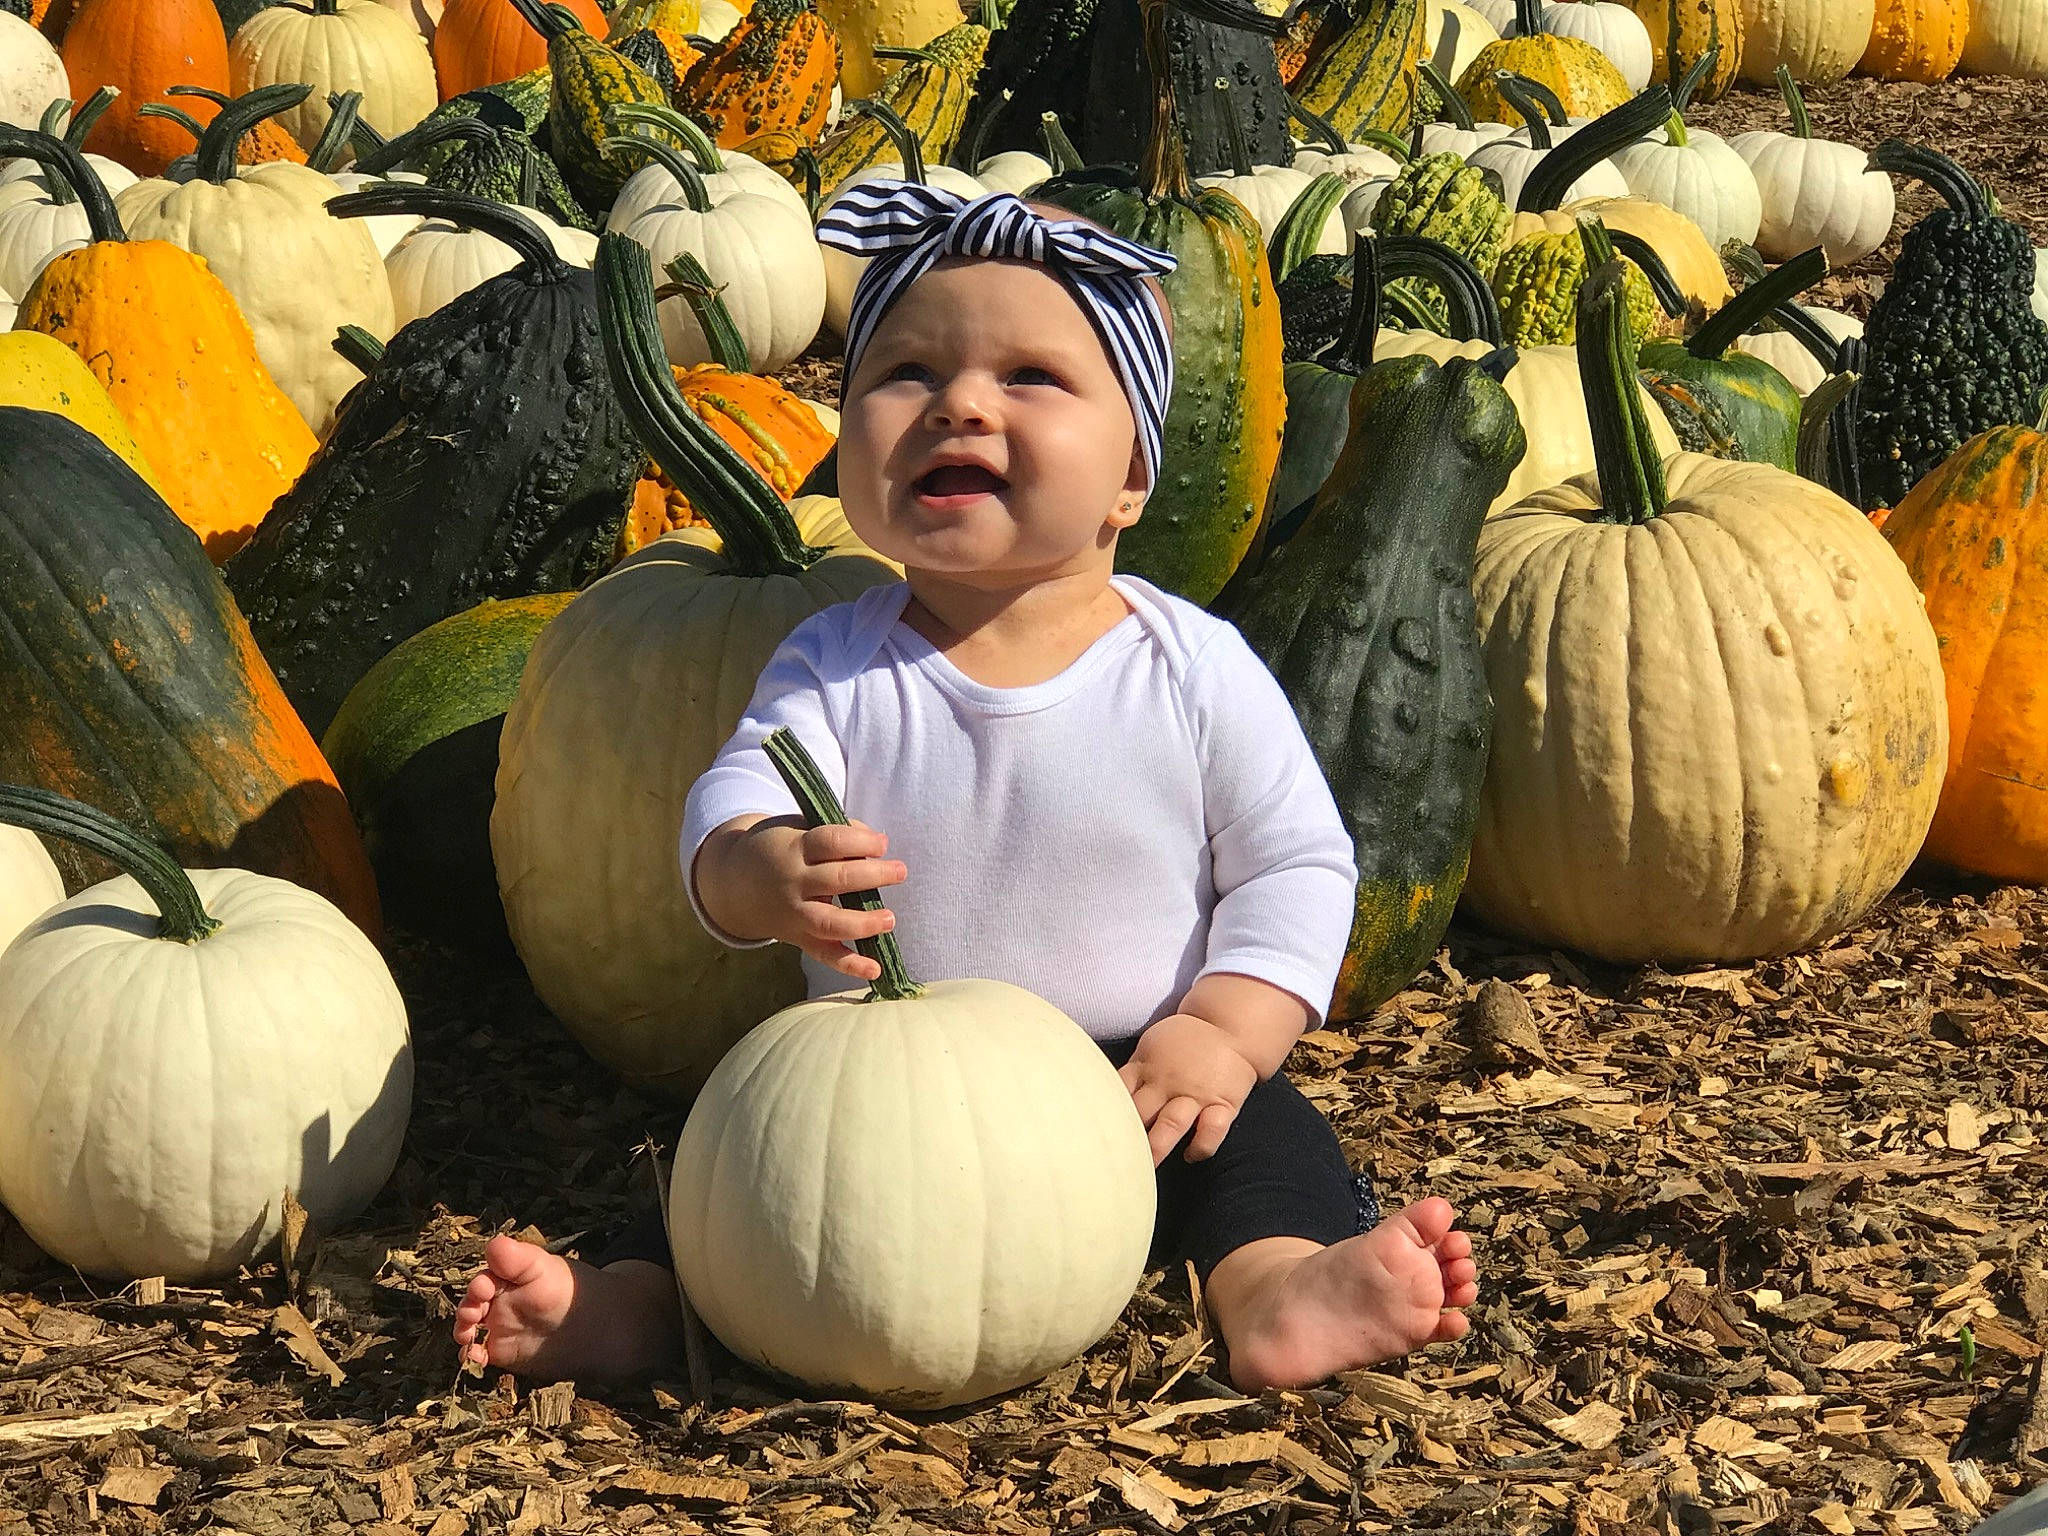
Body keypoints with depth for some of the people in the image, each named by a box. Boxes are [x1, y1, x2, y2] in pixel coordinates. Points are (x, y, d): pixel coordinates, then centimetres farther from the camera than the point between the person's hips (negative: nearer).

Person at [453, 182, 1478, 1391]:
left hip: (1136, 1087, -1)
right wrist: (761, 874, -41)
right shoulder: (836, 666, -2)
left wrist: (1219, 1030, -19)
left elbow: (1296, 867, -2)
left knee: (1262, 1132, -25)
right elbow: (734, 803, -15)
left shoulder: (1196, 670, -5)